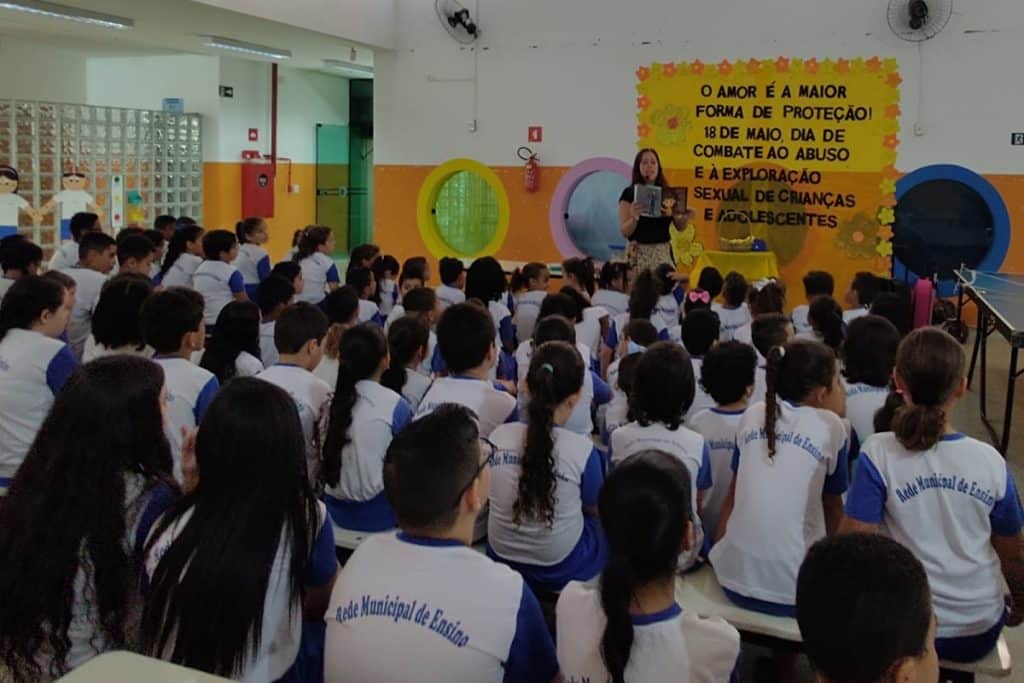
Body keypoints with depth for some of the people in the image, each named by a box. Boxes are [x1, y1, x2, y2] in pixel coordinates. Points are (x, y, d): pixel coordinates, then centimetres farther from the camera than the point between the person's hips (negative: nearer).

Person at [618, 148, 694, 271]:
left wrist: (685, 217, -11)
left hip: (663, 251, 3)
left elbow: (679, 226, 10)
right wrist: (634, 217, -25)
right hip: (638, 253, -3)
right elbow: (624, 232, -7)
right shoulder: (629, 193, -3)